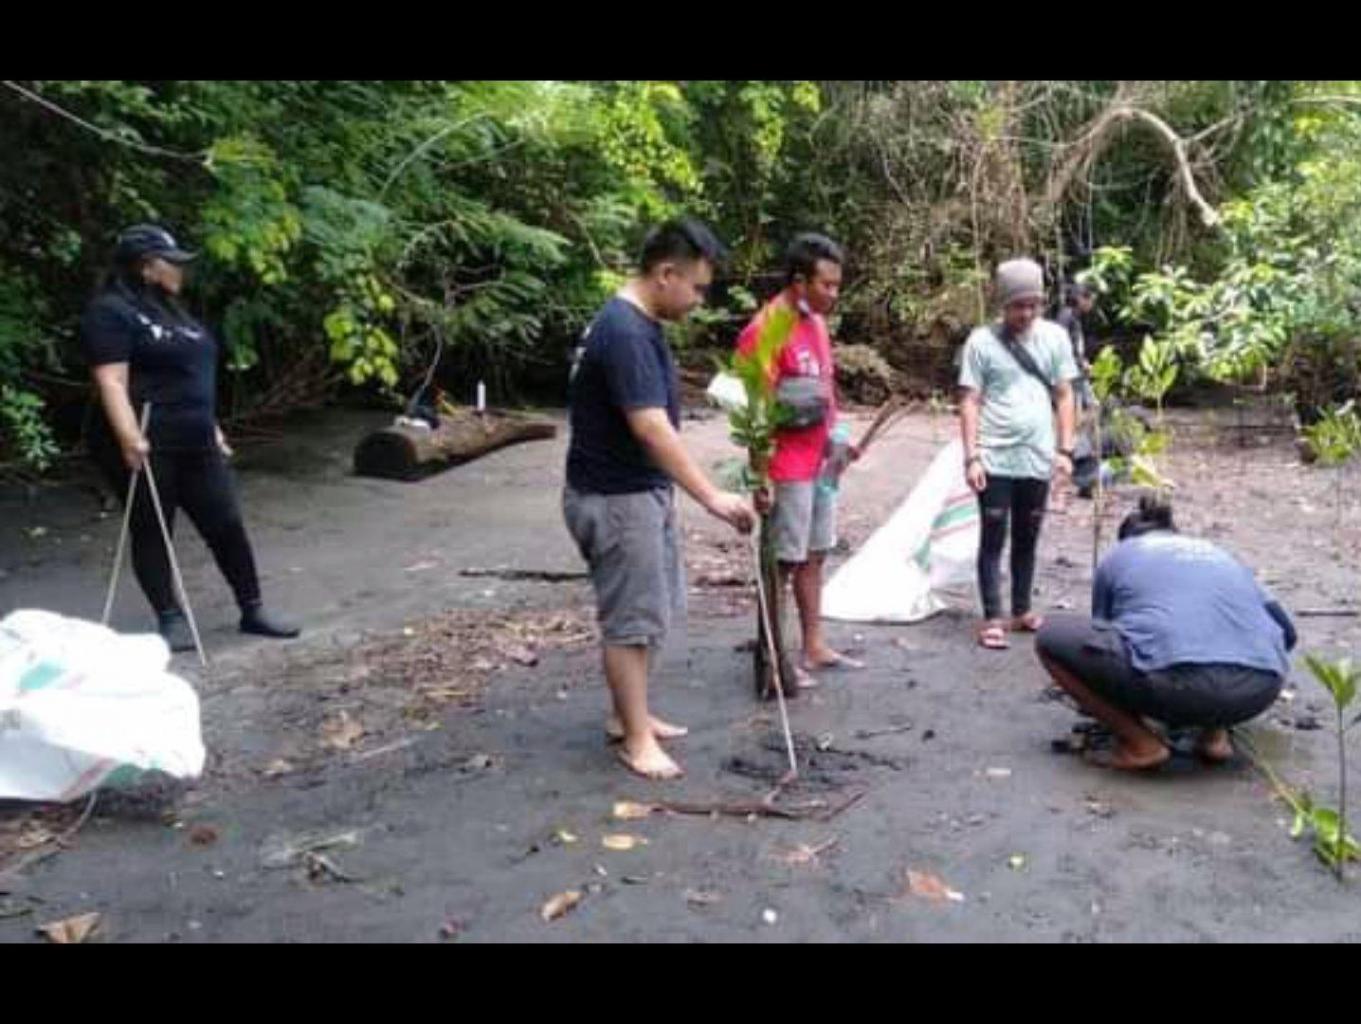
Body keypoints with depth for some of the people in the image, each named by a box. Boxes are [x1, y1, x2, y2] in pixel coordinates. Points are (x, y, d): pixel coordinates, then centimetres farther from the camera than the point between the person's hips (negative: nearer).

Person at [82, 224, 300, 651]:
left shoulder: (168, 309, 19)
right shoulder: (111, 312, -9)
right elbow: (112, 382, -19)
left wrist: (212, 429, 23)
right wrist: (130, 437, -29)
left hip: (194, 443, 8)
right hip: (146, 448, -8)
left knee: (227, 525, 6)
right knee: (151, 533, 3)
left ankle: (252, 610, 15)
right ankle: (171, 619, 12)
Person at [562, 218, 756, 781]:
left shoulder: (637, 323, 10)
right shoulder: (624, 331, -23)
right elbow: (651, 428, -32)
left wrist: (669, 493, 23)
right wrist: (712, 496, -33)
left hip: (645, 491, 10)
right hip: (615, 499, -10)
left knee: (652, 611, 18)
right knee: (632, 620, 0)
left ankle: (629, 715, 31)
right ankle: (636, 738, 13)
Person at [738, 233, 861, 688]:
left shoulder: (816, 322, 10)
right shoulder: (766, 329, -17)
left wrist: (837, 439, 12)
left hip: (821, 461, 8)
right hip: (788, 467, -8)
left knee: (814, 555, 14)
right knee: (783, 562, 0)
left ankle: (814, 646, 24)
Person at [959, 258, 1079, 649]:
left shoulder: (1054, 337, 3)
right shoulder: (982, 341, -6)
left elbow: (1064, 397, 7)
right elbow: (969, 403, -6)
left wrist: (1065, 449, 1)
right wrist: (971, 457, -13)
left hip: (1037, 459, 3)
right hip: (995, 460, -3)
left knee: (1026, 540, 13)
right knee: (993, 539, 1)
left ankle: (1021, 611, 26)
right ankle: (993, 619, 6)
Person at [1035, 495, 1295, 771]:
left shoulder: (1117, 557, 24)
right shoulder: (1219, 554, 32)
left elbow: (1100, 633, 32)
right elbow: (1287, 632, 32)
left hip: (1174, 684, -5)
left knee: (1050, 636, 14)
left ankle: (1141, 742, 7)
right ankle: (1216, 731, 17)